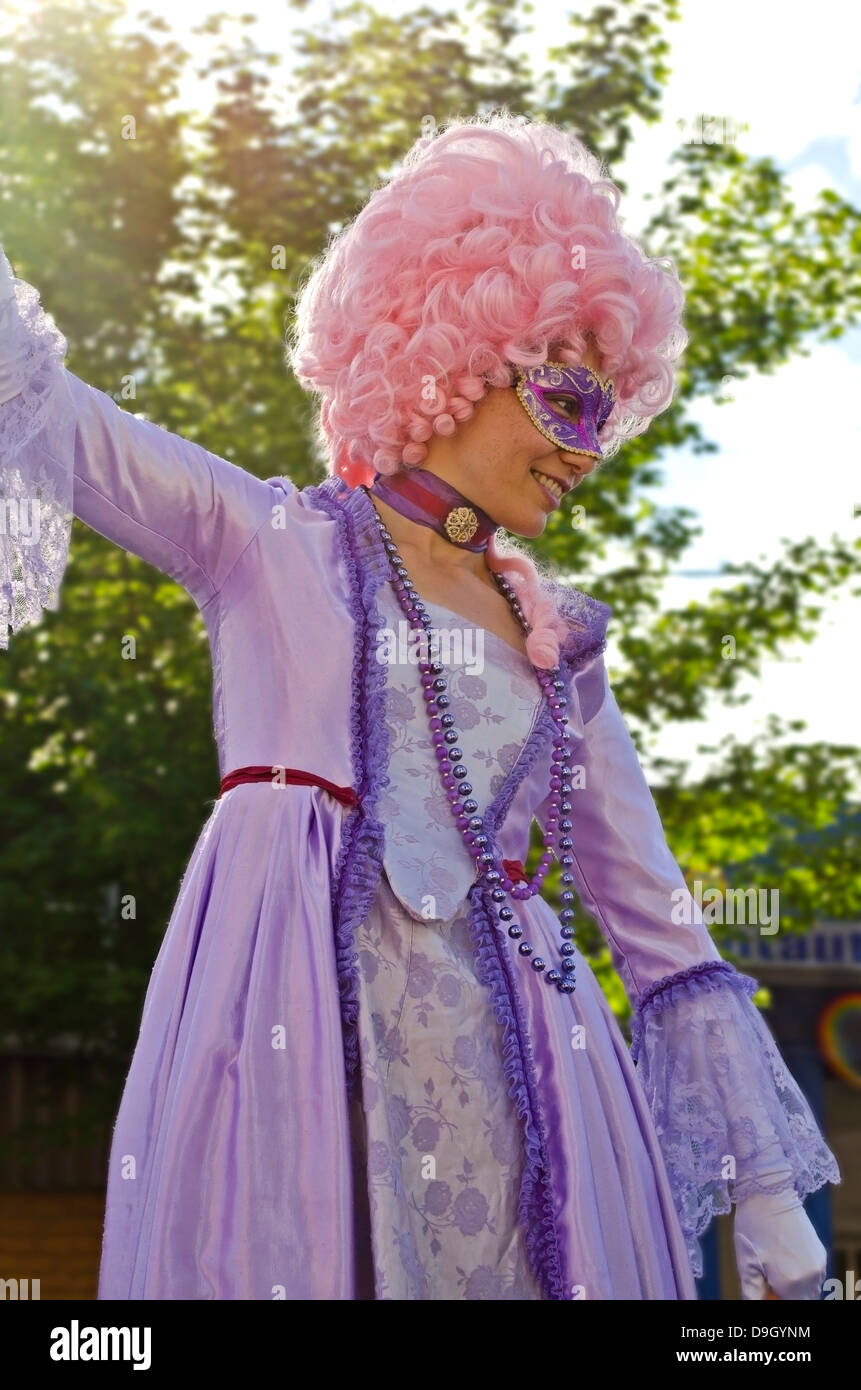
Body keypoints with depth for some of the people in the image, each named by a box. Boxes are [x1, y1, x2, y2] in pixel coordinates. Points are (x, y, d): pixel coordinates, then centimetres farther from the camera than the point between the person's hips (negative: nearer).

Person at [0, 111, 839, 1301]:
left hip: (508, 1064, 4)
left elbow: (654, 918, 16)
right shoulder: (268, 541, 9)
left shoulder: (559, 639, 17)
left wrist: (767, 1187, 12)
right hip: (295, 1037, -3)